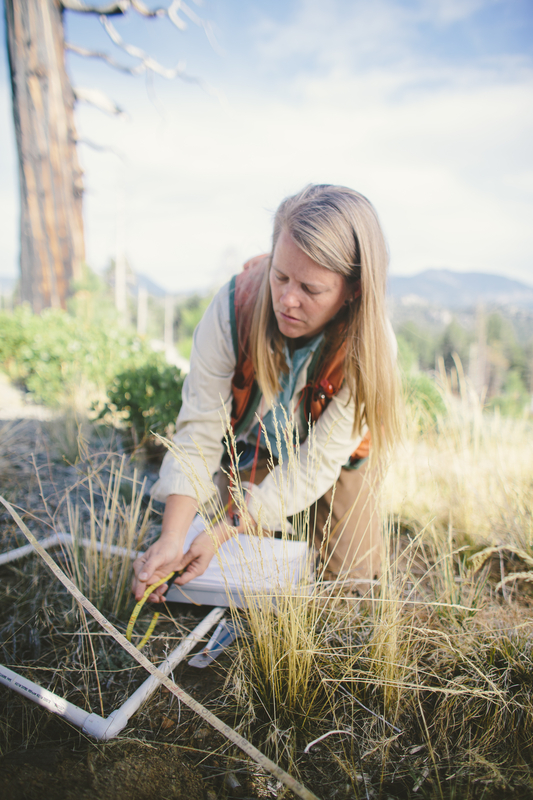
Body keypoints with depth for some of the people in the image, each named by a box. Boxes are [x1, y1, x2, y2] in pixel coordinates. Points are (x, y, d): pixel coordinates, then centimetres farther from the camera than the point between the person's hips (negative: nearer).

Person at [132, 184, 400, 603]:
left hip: (336, 465, 0)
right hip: (248, 455, 1)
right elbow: (200, 430, -27)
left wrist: (223, 532, -31)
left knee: (352, 578, 8)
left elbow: (316, 464, -28)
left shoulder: (370, 349, -33)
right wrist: (172, 538, -36)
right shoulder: (233, 307, -32)